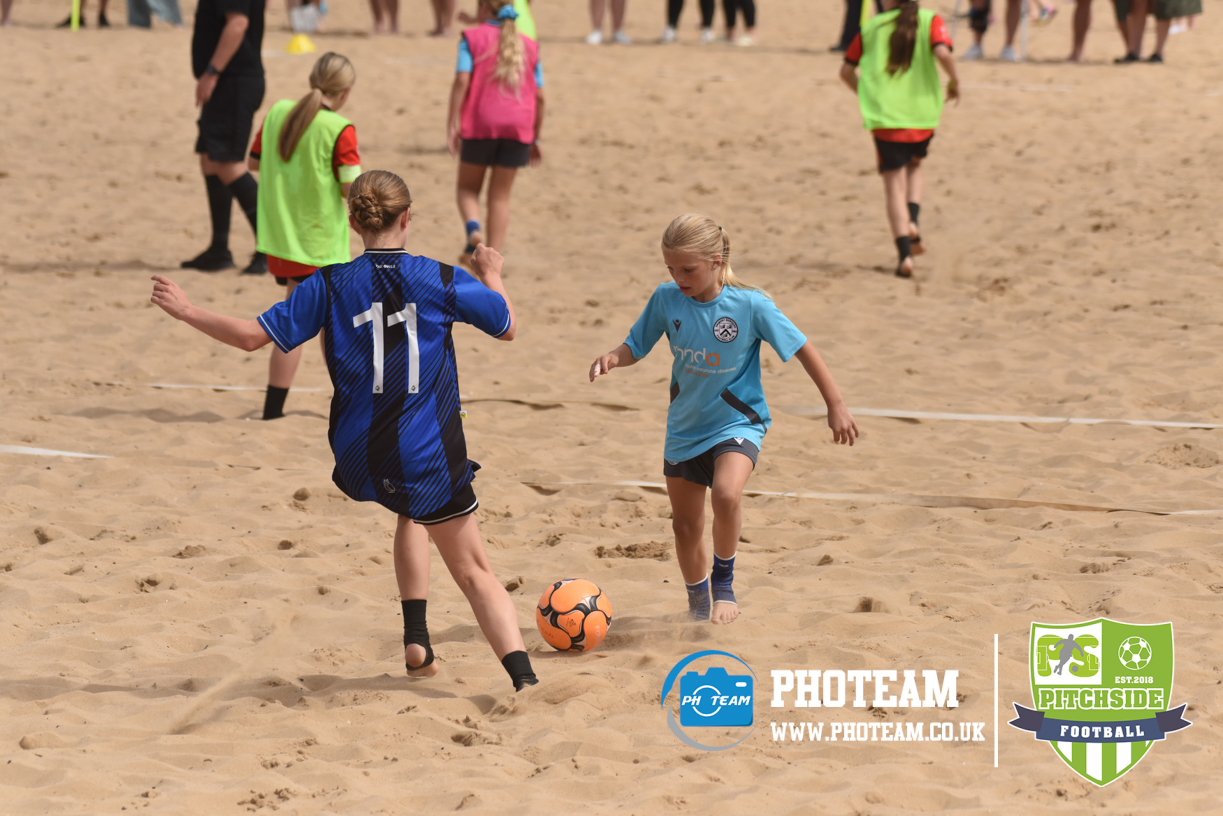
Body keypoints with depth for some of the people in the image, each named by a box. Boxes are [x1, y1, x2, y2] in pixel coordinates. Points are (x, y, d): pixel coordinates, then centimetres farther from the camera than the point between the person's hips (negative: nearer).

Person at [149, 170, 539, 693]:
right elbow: (508, 327, 7)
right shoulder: (440, 281, -6)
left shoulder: (330, 286, -4)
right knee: (474, 571, 7)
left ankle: (416, 638, 23)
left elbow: (253, 336, -4)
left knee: (411, 513, 35)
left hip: (360, 458, 2)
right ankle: (521, 673, -12)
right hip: (429, 454, -2)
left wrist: (186, 311, 9)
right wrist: (491, 276, 26)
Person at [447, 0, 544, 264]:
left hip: (479, 124, -2)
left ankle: (473, 229, -16)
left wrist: (452, 123, -11)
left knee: (467, 187, 14)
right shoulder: (529, 46, 13)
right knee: (500, 195, 9)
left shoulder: (472, 38, 4)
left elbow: (462, 79, -10)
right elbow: (539, 96, 10)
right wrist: (535, 138, 17)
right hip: (518, 127, 2)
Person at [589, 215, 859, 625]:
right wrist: (613, 357, -22)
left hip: (736, 423, -4)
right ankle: (698, 603, 39)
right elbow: (636, 346, 2)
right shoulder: (666, 300, -9)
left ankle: (724, 582, -7)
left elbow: (801, 348, -10)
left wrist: (836, 405, -8)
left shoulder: (750, 305, -18)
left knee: (726, 494, -32)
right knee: (685, 525, 13)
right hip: (684, 428, 4)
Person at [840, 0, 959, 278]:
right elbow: (942, 53, -18)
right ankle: (912, 222, 5)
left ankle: (905, 255, -9)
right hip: (923, 114, 1)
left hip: (885, 117, -1)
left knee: (895, 185, 4)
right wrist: (954, 82, 0)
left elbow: (846, 71, 10)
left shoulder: (872, 26, 6)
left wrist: (865, 94, 28)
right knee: (914, 166, 29)